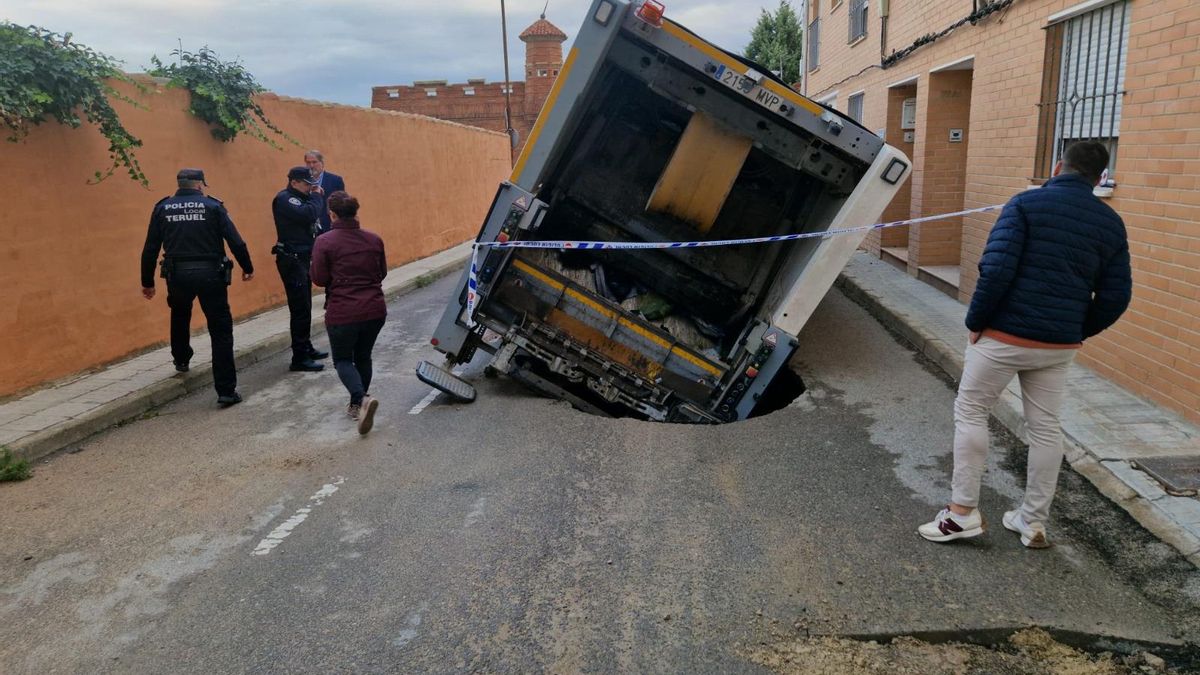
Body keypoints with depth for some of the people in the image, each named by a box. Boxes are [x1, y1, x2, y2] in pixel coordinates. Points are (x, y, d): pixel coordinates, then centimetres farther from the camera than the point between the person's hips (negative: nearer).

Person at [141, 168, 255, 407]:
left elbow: (150, 249, 7)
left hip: (177, 275, 3)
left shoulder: (162, 208, 7)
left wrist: (147, 282, 16)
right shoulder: (213, 206, 1)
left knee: (180, 315, 35)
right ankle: (226, 391, 0)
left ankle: (181, 360, 52)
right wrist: (248, 268, 11)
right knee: (221, 332, 3)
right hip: (210, 274, -3)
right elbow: (236, 242, -4)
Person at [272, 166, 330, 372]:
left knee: (304, 307, 16)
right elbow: (308, 214, -25)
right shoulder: (284, 199, -13)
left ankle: (306, 348, 28)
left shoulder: (298, 198, 16)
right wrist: (316, 197, -13)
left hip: (301, 258, 10)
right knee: (300, 309, -10)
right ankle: (299, 358, -7)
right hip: (291, 260, -10)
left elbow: (316, 215, 14)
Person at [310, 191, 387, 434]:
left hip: (343, 313, -4)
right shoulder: (374, 240, 3)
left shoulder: (325, 242, -10)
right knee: (363, 357, 22)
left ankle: (362, 399, -14)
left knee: (343, 359, 12)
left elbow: (319, 279, -7)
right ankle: (357, 405, 29)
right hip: (374, 310, 4)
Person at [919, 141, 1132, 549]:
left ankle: (963, 511, 9)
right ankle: (1034, 522, 23)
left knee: (970, 412, 9)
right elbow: (1116, 296, 6)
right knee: (1046, 428, 14)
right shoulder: (1110, 223, 6)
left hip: (1004, 335, -4)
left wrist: (975, 321, -8)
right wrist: (1078, 331, 19)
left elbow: (996, 269, -19)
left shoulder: (1026, 204, -8)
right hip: (1059, 345, 5)